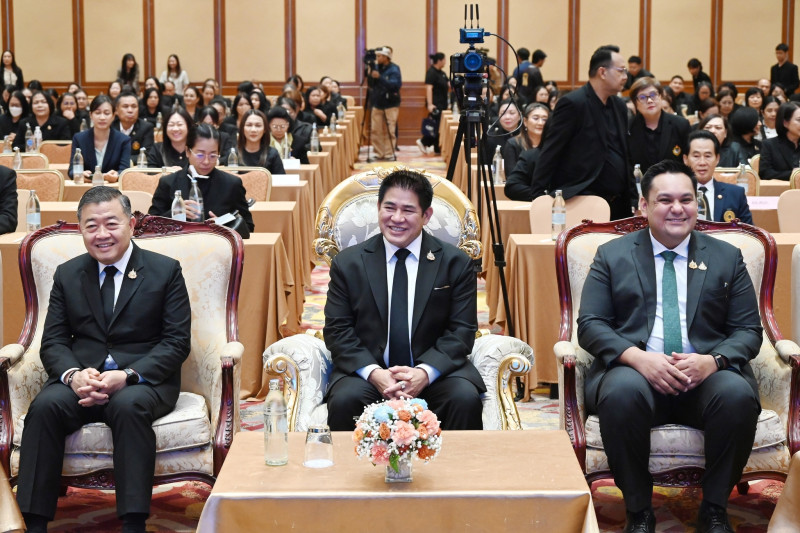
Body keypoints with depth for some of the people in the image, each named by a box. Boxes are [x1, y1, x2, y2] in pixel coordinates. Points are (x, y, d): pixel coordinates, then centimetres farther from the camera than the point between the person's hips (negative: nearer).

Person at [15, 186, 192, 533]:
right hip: (81, 378, 3)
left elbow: (177, 342, -3)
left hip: (142, 380, -2)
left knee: (129, 406, -37)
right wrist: (73, 374, -16)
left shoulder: (165, 271, 4)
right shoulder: (67, 275, 14)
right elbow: (53, 341, 8)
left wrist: (128, 376, -19)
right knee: (44, 407, -29)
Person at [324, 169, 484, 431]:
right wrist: (374, 373, -16)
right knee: (344, 400, -31)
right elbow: (337, 330, 2)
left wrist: (425, 372, -17)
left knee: (466, 398, -30)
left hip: (434, 371, 0)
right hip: (367, 370, 0)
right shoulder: (348, 263, 5)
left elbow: (462, 331, 0)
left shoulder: (456, 263, 4)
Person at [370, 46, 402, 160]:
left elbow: (396, 84, -21)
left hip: (390, 105, -5)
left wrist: (380, 78, -27)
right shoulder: (377, 68, 10)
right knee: (375, 130, 2)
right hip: (377, 104, 6)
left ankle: (389, 154, 1)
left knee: (389, 131, -6)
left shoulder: (394, 69, -6)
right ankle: (379, 153, 9)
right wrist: (370, 75, -7)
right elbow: (372, 85, 12)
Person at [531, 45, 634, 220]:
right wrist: (539, 197, -15)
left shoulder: (619, 106, 16)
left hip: (618, 205, 8)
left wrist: (633, 199, 15)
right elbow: (550, 153, -11)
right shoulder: (572, 103, -9)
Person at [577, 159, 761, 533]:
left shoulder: (727, 258, 15)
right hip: (635, 371, -1)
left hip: (707, 375, 1)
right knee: (621, 391, -36)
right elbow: (590, 325, 3)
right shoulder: (612, 256, 12)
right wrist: (638, 357, -17)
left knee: (738, 394, -33)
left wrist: (713, 361, -14)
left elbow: (749, 330, 9)